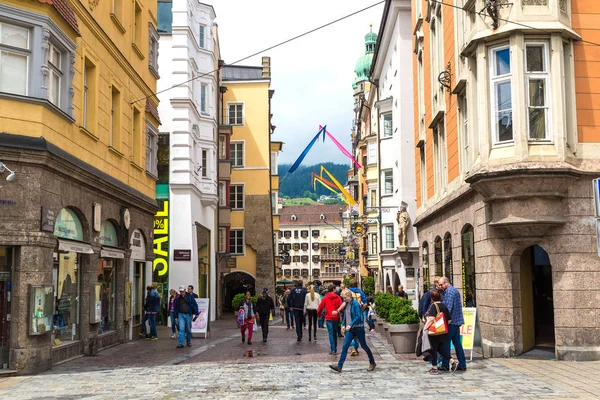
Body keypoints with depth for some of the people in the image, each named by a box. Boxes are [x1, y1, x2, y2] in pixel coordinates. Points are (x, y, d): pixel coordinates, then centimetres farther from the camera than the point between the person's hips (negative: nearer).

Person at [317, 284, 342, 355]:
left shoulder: (325, 298, -3)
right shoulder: (338, 298, -4)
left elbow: (320, 307, 0)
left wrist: (318, 313, 18)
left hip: (328, 318, -1)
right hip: (336, 318, 1)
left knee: (331, 334, 1)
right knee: (335, 334, 14)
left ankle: (333, 349, -8)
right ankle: (335, 349, 17)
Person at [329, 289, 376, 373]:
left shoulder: (355, 304, -15)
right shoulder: (346, 304, 7)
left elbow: (358, 316, -20)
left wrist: (350, 325, -26)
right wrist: (343, 324, 8)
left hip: (358, 328, -7)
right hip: (350, 329, 7)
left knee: (363, 345, 6)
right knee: (345, 346, -2)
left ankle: (372, 363, 24)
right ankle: (339, 366, -5)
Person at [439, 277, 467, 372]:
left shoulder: (449, 291, -12)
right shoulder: (455, 290, 18)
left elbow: (449, 306, -20)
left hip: (451, 321, -9)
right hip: (457, 321, 9)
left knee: (446, 343, -3)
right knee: (457, 343, 11)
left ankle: (445, 365, 0)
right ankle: (462, 364, 11)